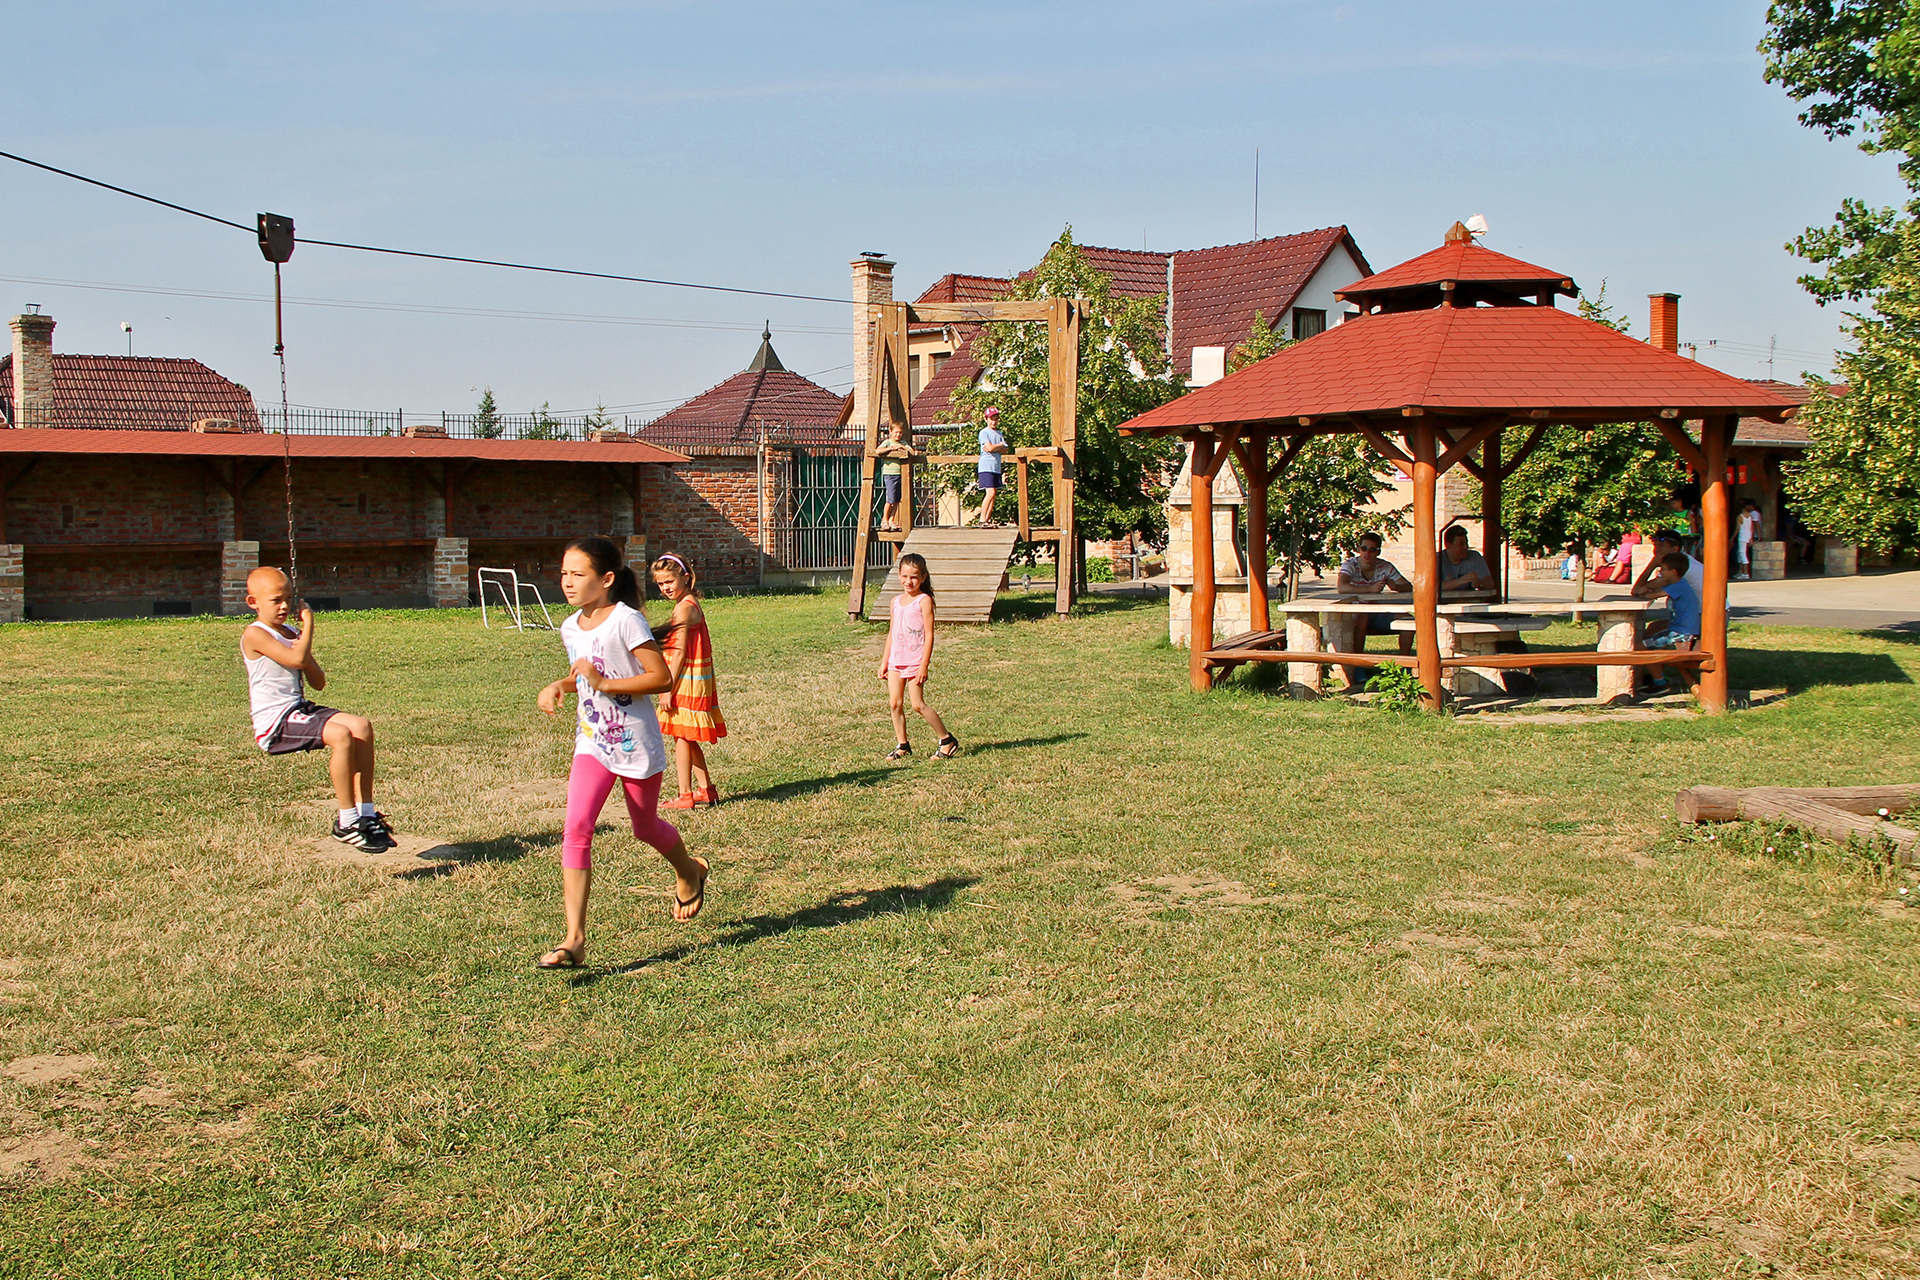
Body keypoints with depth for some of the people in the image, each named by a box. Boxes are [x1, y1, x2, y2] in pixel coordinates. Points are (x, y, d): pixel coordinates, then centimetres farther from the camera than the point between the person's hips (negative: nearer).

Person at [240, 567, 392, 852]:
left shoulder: (291, 634, 18)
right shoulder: (255, 635, -9)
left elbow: (319, 683, 17)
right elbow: (296, 659, -24)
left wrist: (306, 656, -1)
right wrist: (308, 624, -10)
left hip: (300, 710, 9)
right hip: (275, 723, -9)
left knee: (361, 726, -10)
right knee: (341, 735, -28)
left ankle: (366, 813, -7)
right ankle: (346, 823, -19)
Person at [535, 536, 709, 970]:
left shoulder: (625, 620, -17)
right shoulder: (570, 628, 4)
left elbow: (662, 677, -20)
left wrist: (604, 684, -27)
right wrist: (559, 686, 1)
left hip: (636, 742, -5)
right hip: (593, 742, 5)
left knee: (646, 828, 15)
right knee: (576, 828, -14)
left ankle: (689, 872, 50)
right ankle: (575, 938, -16)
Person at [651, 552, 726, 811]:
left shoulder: (683, 608, -16)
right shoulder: (693, 605, 13)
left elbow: (679, 653, -19)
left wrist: (668, 689, -18)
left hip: (686, 681, -10)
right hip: (697, 680, 10)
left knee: (681, 739, -3)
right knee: (688, 739, 16)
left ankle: (685, 795, 1)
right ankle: (706, 789, 22)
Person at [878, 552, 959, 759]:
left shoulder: (924, 601, -8)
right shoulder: (896, 601, 11)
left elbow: (929, 635, -11)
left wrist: (924, 665, -16)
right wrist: (884, 662, 17)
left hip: (915, 661, -6)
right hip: (896, 661, 6)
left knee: (918, 704, -7)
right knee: (895, 703, 3)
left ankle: (947, 740, 6)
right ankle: (902, 745, 14)